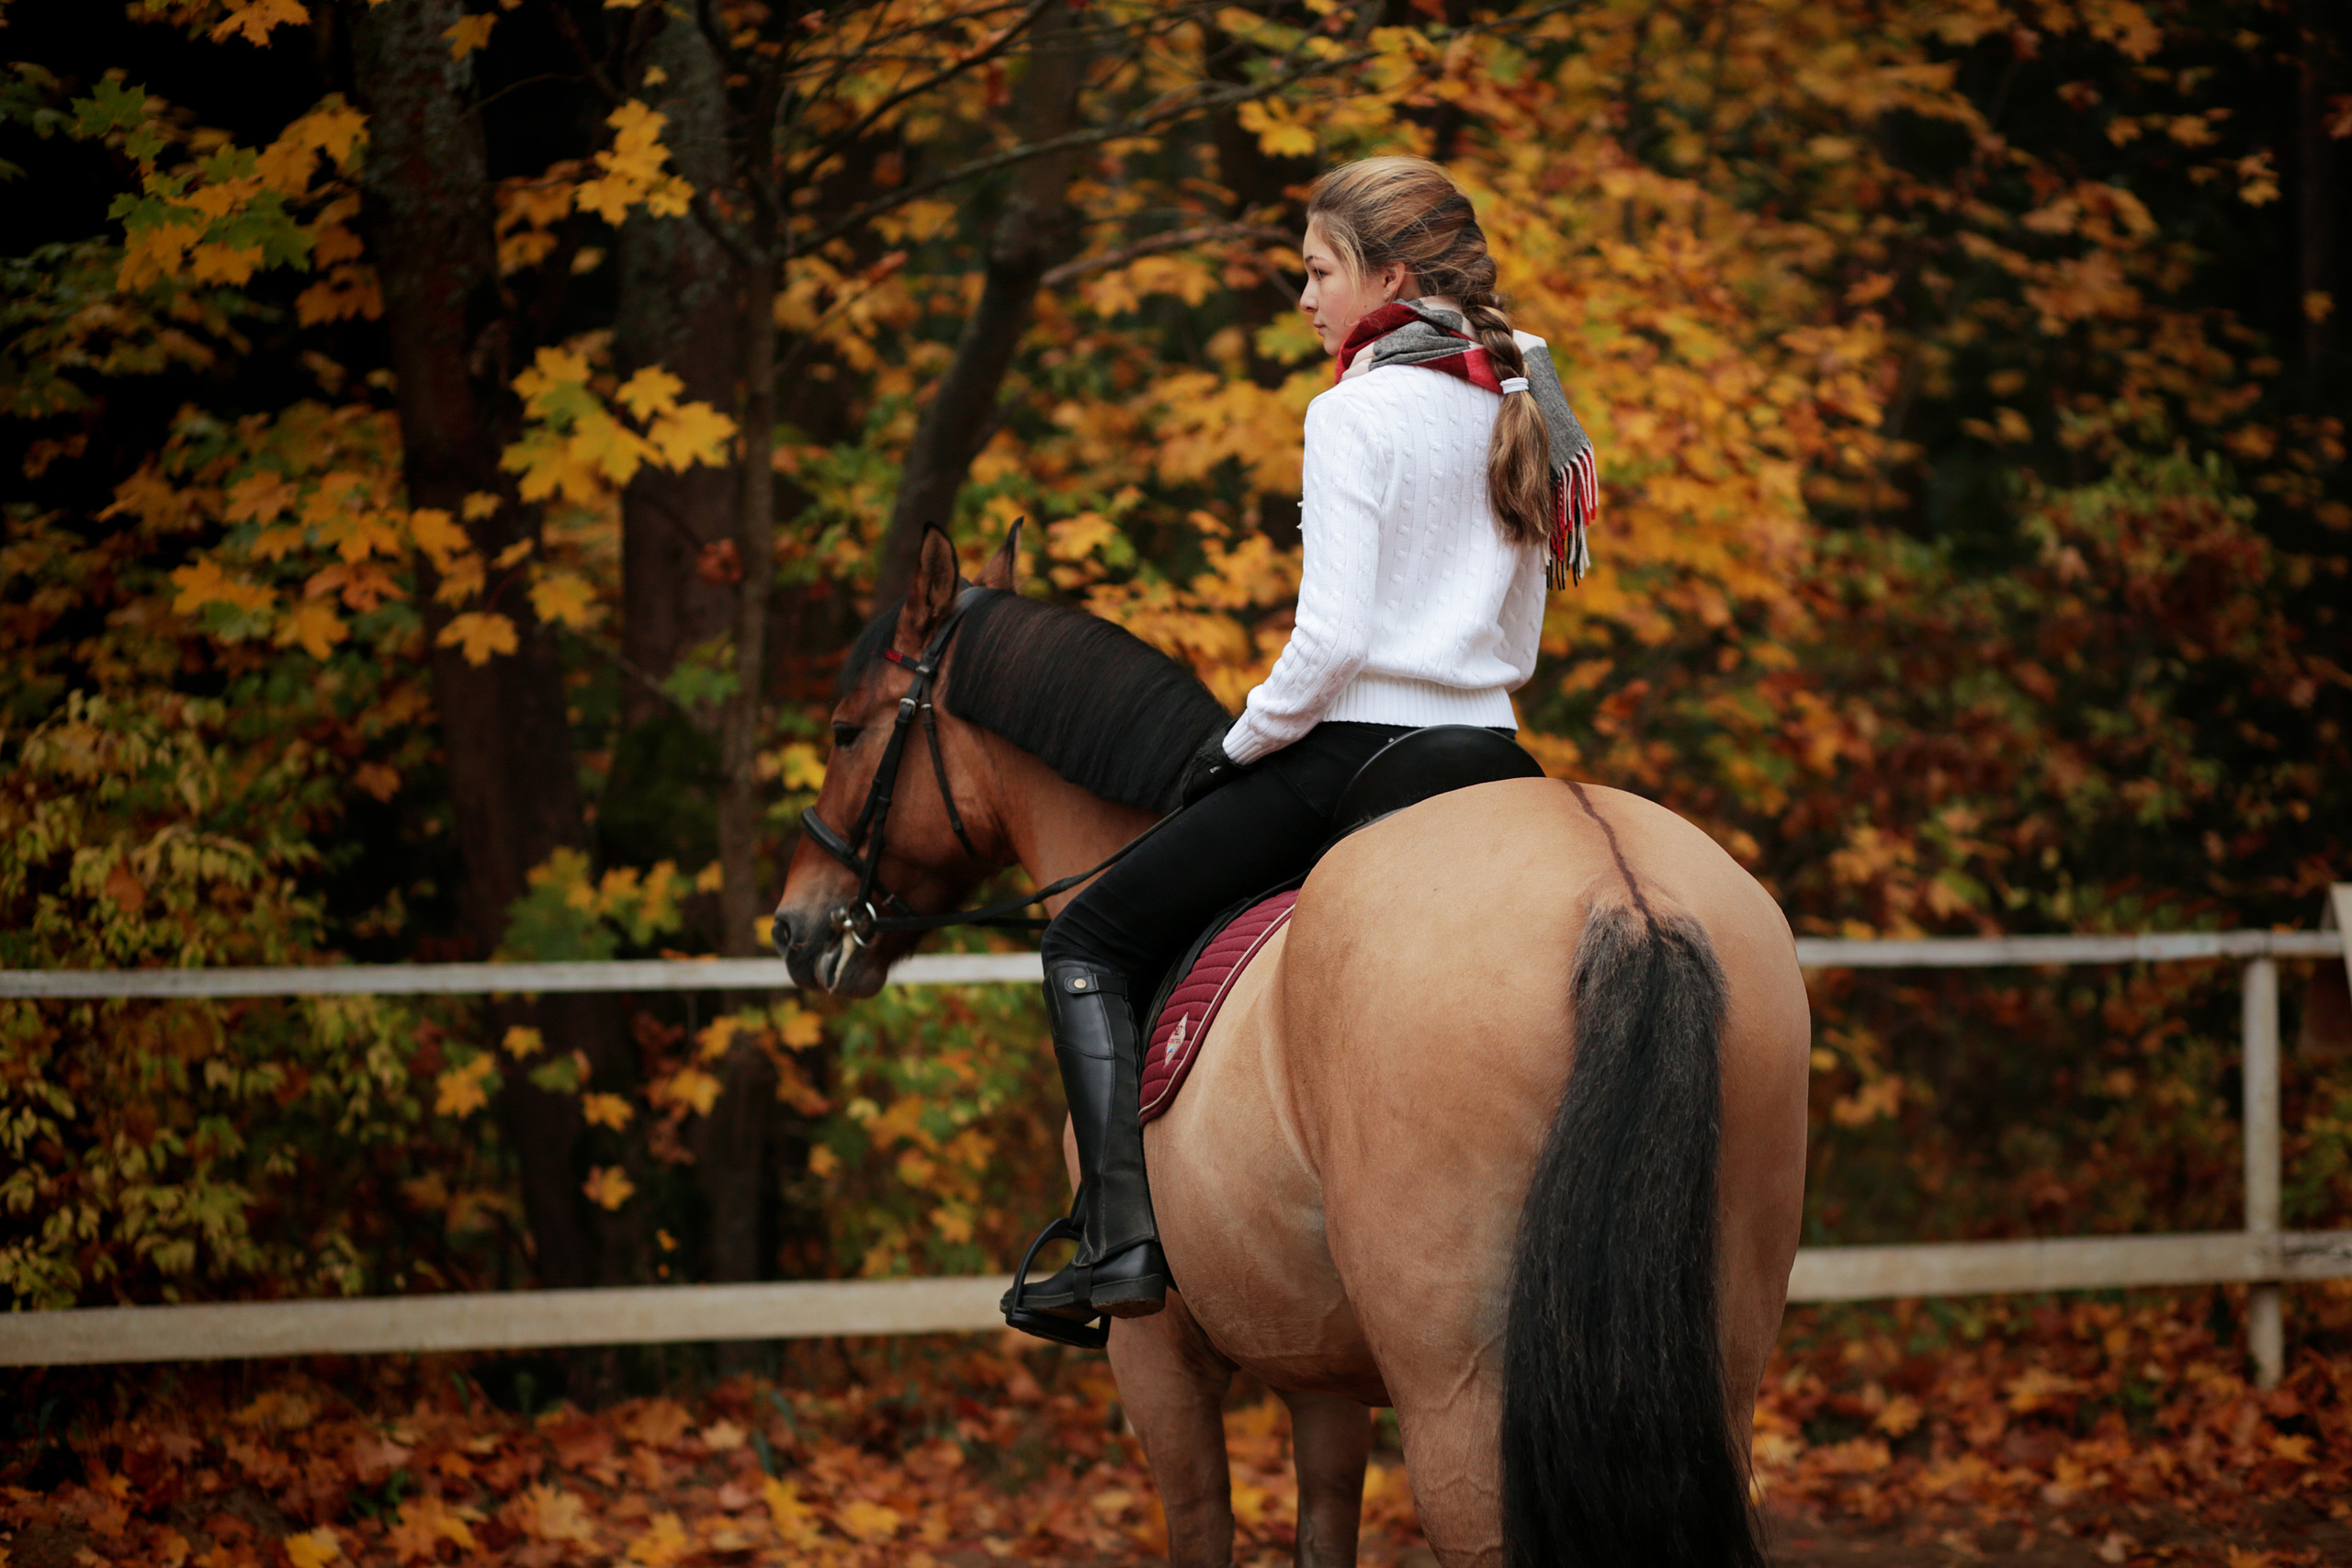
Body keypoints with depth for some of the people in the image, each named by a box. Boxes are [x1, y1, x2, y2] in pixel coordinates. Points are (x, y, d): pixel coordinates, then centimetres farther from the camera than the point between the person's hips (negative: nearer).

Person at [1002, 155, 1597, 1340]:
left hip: (1350, 749, -8)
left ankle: (1123, 1239, -9)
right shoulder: (1514, 409, 12)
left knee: (1092, 942, 4)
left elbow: (1331, 640, -18)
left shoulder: (1355, 415, -12)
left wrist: (1242, 744, -4)